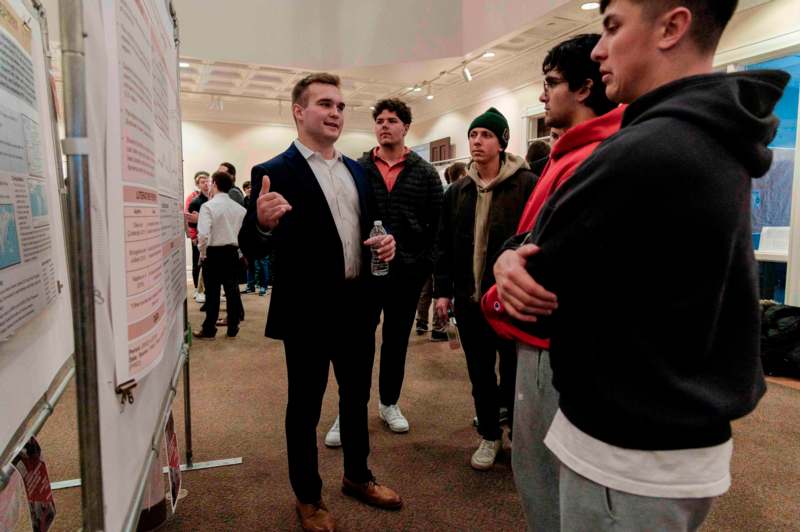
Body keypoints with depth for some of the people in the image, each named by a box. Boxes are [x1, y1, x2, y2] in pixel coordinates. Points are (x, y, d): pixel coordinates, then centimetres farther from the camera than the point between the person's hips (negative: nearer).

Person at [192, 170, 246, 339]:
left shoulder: (208, 206, -11)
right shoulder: (239, 207, 5)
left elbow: (203, 233, -20)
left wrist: (202, 253, -7)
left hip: (214, 252, -5)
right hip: (232, 252, 5)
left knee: (212, 292, 2)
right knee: (232, 289, 10)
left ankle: (209, 330, 12)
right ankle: (232, 328, 18)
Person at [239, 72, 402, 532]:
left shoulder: (358, 170, 10)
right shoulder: (274, 173, -9)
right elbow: (253, 248, -12)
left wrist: (385, 243, -3)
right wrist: (264, 224, -34)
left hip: (357, 306, 6)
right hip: (307, 311, -6)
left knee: (358, 397, 20)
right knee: (305, 406, 11)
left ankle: (358, 476, 43)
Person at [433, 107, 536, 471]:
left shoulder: (526, 185, -9)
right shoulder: (458, 191, 9)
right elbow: (444, 244, 11)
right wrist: (443, 290, 6)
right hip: (468, 299, 5)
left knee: (513, 373, 9)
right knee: (480, 374, 16)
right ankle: (490, 435, 34)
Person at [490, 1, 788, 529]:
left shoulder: (642, 154, -26)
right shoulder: (717, 144, 6)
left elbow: (539, 290, -18)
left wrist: (508, 264, 2)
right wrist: (513, 260, -9)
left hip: (627, 455, -9)